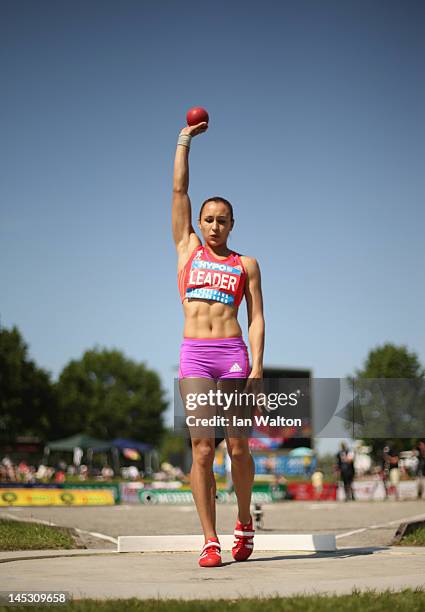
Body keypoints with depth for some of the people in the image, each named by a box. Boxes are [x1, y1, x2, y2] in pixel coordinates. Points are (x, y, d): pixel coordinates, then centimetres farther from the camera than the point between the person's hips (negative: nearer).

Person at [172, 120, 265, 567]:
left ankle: (244, 522, 24)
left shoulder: (246, 265, 12)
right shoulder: (188, 247, 15)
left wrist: (257, 366, -6)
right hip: (194, 354, 0)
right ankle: (210, 541, -3)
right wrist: (185, 138, 16)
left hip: (233, 354, 0)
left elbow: (256, 319, 6)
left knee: (237, 448, 1)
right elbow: (179, 189, 13)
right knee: (202, 449, -6)